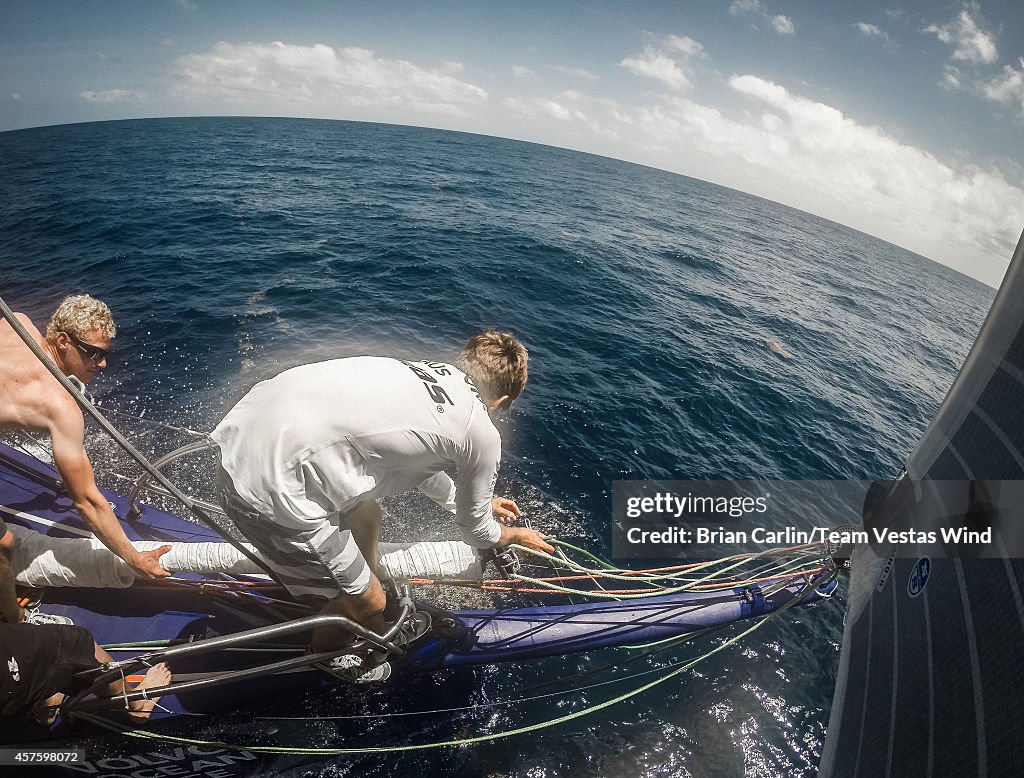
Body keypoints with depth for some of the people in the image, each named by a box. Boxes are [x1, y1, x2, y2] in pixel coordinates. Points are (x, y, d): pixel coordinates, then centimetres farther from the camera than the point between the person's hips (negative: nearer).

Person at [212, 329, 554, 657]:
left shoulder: (423, 368, 16)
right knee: (365, 604, 15)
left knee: (365, 516, 30)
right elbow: (476, 531, 13)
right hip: (273, 492, -8)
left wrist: (480, 501, 46)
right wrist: (515, 534, 35)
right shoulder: (482, 435, -5)